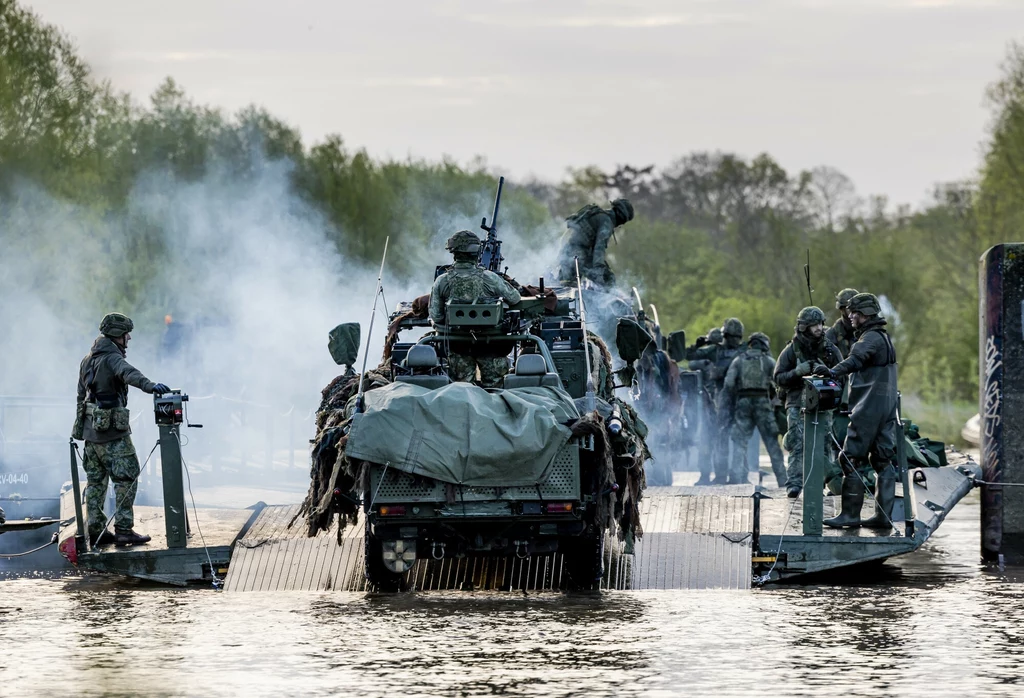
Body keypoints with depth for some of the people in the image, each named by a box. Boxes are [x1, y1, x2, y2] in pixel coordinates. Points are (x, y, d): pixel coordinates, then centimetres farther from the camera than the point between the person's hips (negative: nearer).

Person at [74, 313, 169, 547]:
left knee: (96, 481, 12)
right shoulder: (112, 358, -13)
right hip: (112, 431, -9)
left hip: (91, 428, 9)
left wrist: (81, 428, 26)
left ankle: (96, 531, 13)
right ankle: (124, 529, -11)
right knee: (127, 478, -6)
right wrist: (149, 385, -52)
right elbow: (128, 373, -35)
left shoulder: (88, 359, 15)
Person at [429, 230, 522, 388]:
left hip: (458, 344, 1)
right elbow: (515, 299, -1)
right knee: (492, 387, 11)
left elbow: (435, 317, -5)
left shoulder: (442, 282, -9)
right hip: (489, 344, -1)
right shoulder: (490, 279, -15)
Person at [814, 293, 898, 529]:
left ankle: (850, 514, -7)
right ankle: (884, 515, 7)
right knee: (883, 460, 8)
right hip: (887, 407, 10)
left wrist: (835, 371, -45)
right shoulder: (884, 338, 20)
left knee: (853, 459, -7)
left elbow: (856, 359, -31)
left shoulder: (871, 338, -13)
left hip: (869, 409, -10)